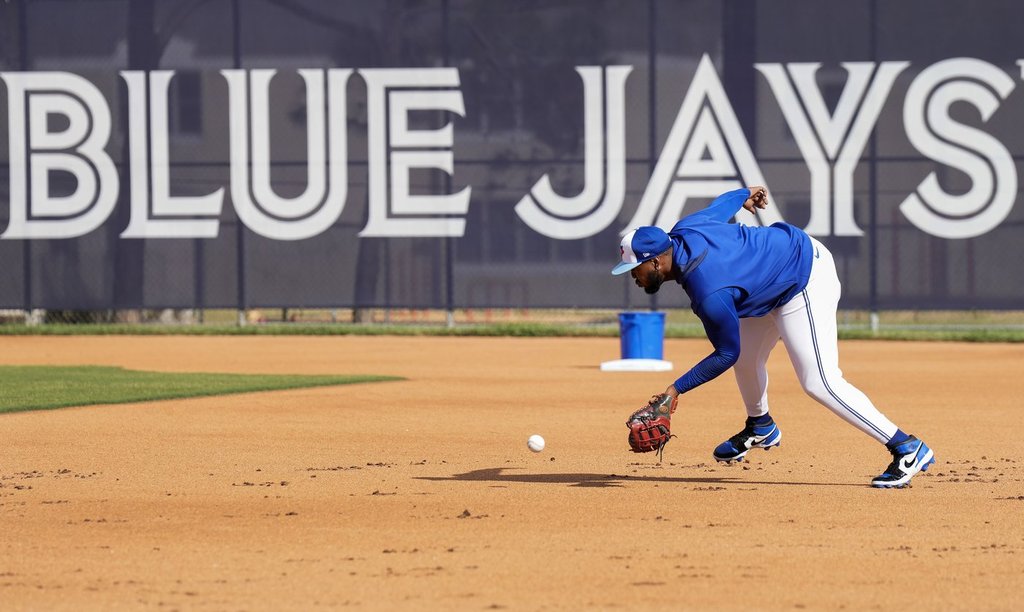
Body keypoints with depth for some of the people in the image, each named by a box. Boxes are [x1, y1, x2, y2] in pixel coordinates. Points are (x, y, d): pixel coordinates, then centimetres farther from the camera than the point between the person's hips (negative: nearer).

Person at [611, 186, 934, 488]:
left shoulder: (709, 294, -32)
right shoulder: (683, 232, -8)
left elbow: (726, 354, -20)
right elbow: (720, 205, 12)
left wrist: (677, 388, -16)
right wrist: (744, 194, 34)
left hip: (806, 284, -10)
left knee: (820, 383, -16)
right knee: (747, 359, 22)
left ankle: (906, 448, -17)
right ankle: (760, 427, 49)